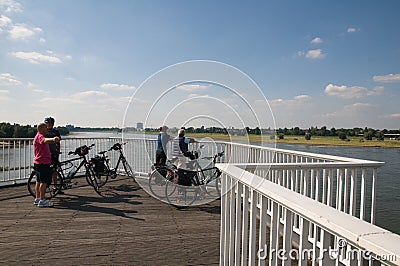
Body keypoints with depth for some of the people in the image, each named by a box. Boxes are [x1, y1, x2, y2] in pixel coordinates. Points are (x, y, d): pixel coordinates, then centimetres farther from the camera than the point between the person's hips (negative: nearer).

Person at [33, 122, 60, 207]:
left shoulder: (40, 136, 19)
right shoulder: (40, 136, -16)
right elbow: (45, 140, -40)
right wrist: (53, 139, -61)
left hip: (39, 162, 11)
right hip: (43, 162, -11)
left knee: (39, 181, 17)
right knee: (44, 181, -9)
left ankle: (37, 199, 27)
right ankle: (42, 201, -6)